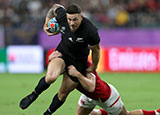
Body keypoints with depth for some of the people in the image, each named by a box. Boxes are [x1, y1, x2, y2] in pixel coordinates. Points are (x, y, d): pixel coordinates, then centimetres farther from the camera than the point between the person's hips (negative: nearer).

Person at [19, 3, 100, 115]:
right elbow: (55, 7, 4)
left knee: (63, 93, 5)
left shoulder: (90, 31, -29)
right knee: (51, 77, -30)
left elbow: (96, 49, -10)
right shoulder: (62, 15, -22)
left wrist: (93, 68, 3)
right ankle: (34, 95, -3)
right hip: (62, 53, 1)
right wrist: (46, 24, 6)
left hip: (78, 61, -1)